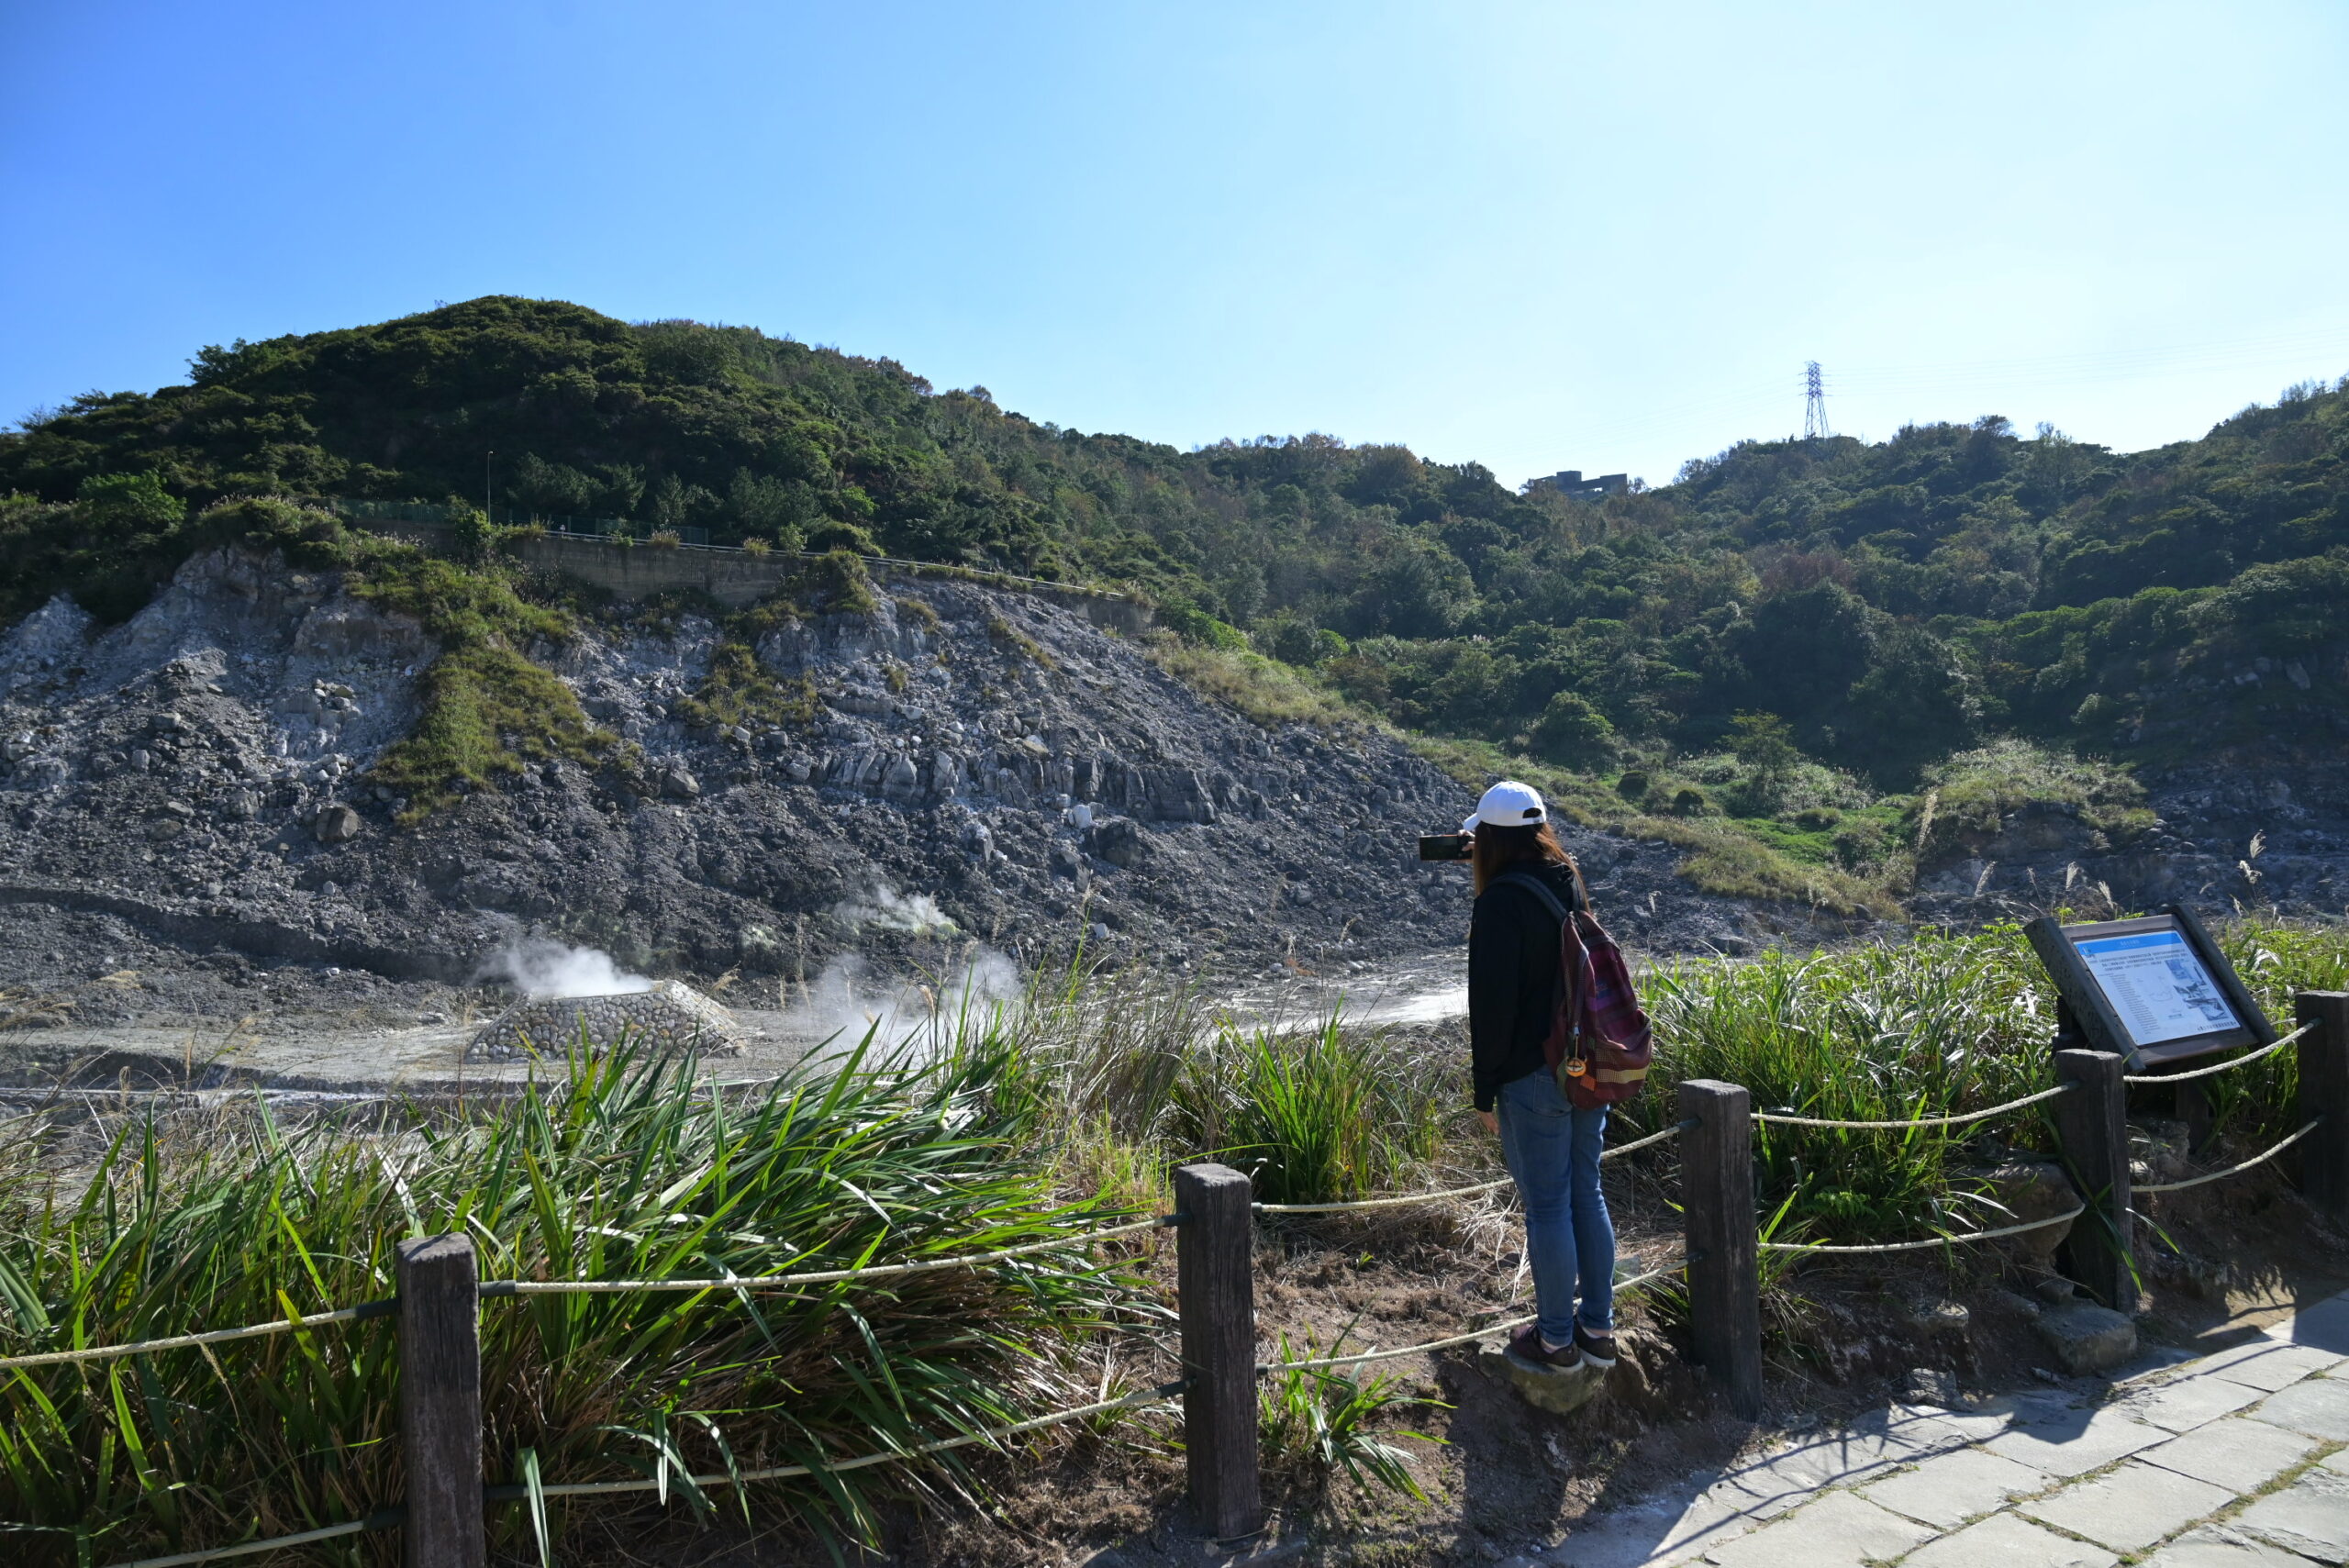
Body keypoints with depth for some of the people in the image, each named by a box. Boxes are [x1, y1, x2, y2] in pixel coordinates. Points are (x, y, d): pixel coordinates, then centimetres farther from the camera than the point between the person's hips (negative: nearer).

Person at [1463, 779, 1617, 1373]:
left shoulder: (1500, 903, -17)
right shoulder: (1570, 885, 6)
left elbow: (1493, 1005, -18)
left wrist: (1486, 1090, -8)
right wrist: (1488, 870, 20)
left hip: (1532, 1079, -8)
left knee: (1547, 1208, 4)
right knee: (1587, 1196, 17)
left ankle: (1557, 1340, 17)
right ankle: (1598, 1330, 28)